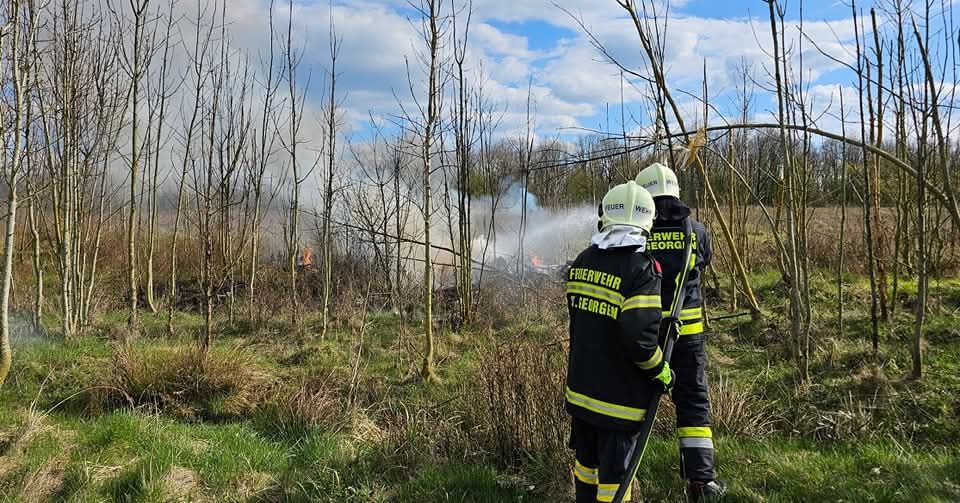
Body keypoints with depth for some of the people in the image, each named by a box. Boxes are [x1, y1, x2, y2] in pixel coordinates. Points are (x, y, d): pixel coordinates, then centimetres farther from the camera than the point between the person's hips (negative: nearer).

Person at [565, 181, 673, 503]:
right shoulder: (641, 270, -21)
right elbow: (640, 336, -26)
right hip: (618, 397, -6)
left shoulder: (582, 262, 1)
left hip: (581, 387, 6)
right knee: (613, 473, 8)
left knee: (586, 461, 23)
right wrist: (660, 371, -10)